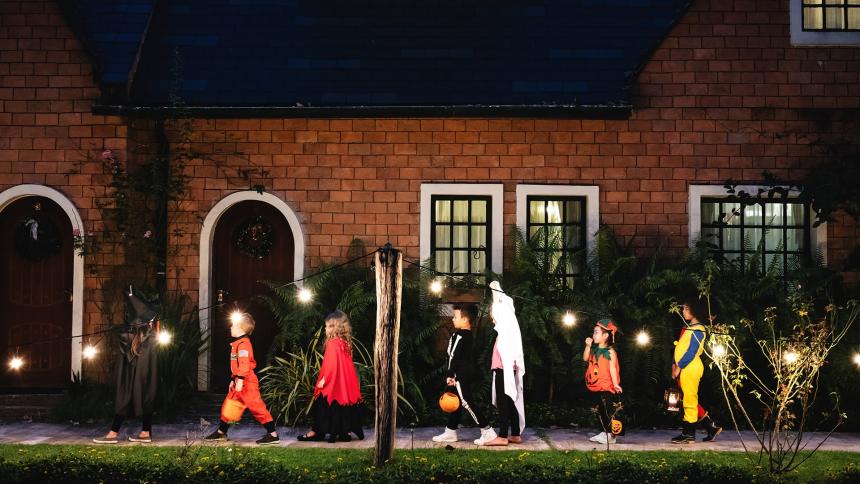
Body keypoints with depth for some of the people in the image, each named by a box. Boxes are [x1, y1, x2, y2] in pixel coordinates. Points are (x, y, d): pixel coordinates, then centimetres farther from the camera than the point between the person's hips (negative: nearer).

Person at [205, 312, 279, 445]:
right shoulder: (237, 343, 17)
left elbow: (244, 364, -24)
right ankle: (221, 432, 28)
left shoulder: (243, 344, -16)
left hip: (247, 383, -11)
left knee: (256, 407, -10)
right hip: (239, 383, 11)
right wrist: (233, 380, 24)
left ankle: (273, 435, -9)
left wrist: (240, 381, -27)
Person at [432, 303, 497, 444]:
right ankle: (450, 432, 21)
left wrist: (449, 375, -18)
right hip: (468, 373, 10)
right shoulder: (468, 335, 12)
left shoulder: (460, 336, -17)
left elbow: (453, 357, -19)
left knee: (467, 403, -9)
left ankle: (487, 432, -9)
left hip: (462, 375, -10)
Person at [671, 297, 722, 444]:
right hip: (684, 368, 10)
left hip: (690, 368, -10)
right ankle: (711, 427, 19)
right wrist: (675, 364, 9)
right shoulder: (689, 328, 19)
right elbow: (680, 348, 18)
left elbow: (692, 351, -17)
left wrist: (679, 367, -17)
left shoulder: (698, 330, -10)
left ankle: (689, 434, -1)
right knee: (690, 400, 13)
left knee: (689, 399, -5)